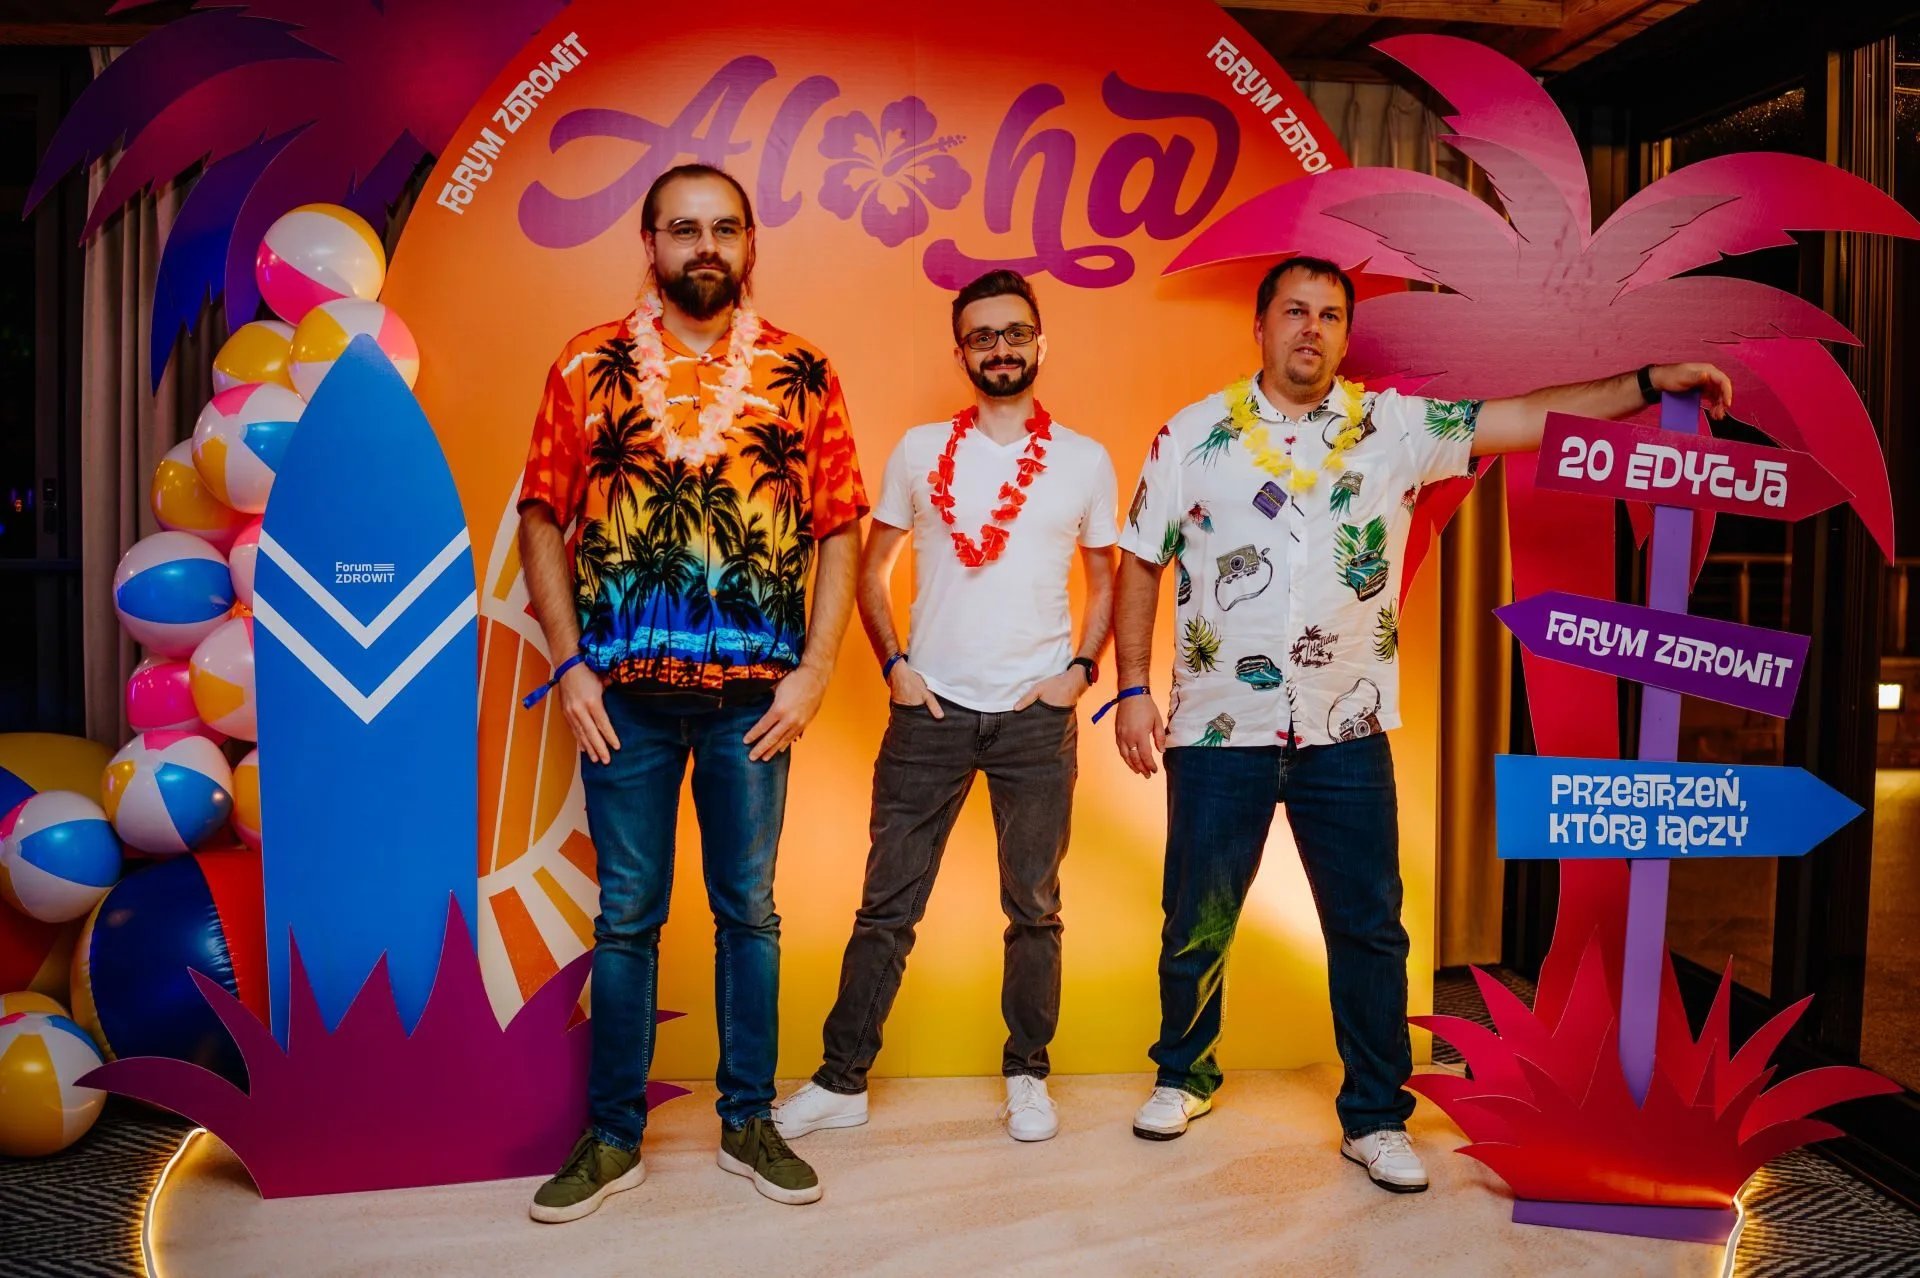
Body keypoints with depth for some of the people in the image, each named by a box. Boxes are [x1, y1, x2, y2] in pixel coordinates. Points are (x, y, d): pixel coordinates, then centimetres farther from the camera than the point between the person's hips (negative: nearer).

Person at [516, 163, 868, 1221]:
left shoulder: (802, 376, 5)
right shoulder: (588, 367, 5)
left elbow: (839, 529, 3)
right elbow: (542, 519, 5)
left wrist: (814, 669, -5)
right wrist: (569, 666, -3)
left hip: (754, 693, 0)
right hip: (625, 692, 0)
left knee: (748, 908, 10)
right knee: (626, 915, 9)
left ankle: (748, 1122, 26)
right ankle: (613, 1136, 24)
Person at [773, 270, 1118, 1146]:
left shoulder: (1084, 462, 5)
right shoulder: (920, 451, 5)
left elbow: (1104, 580, 12)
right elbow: (872, 566, 9)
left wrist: (1080, 668, -2)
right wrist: (893, 664, -2)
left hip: (1037, 715, 0)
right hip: (930, 710, 0)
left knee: (1034, 908, 10)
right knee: (887, 904, 5)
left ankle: (1027, 1076, 25)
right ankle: (842, 1079, 16)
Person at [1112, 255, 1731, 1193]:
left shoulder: (1395, 428, 3)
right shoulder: (1194, 435, 0)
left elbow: (1523, 418, -1)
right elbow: (1139, 567, 2)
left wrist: (1650, 383, -12)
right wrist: (1132, 690, -4)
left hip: (1346, 735, 1)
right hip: (1220, 731, -1)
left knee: (1368, 930, 8)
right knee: (1196, 923, 11)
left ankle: (1375, 1118, 25)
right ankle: (1183, 1074, 35)